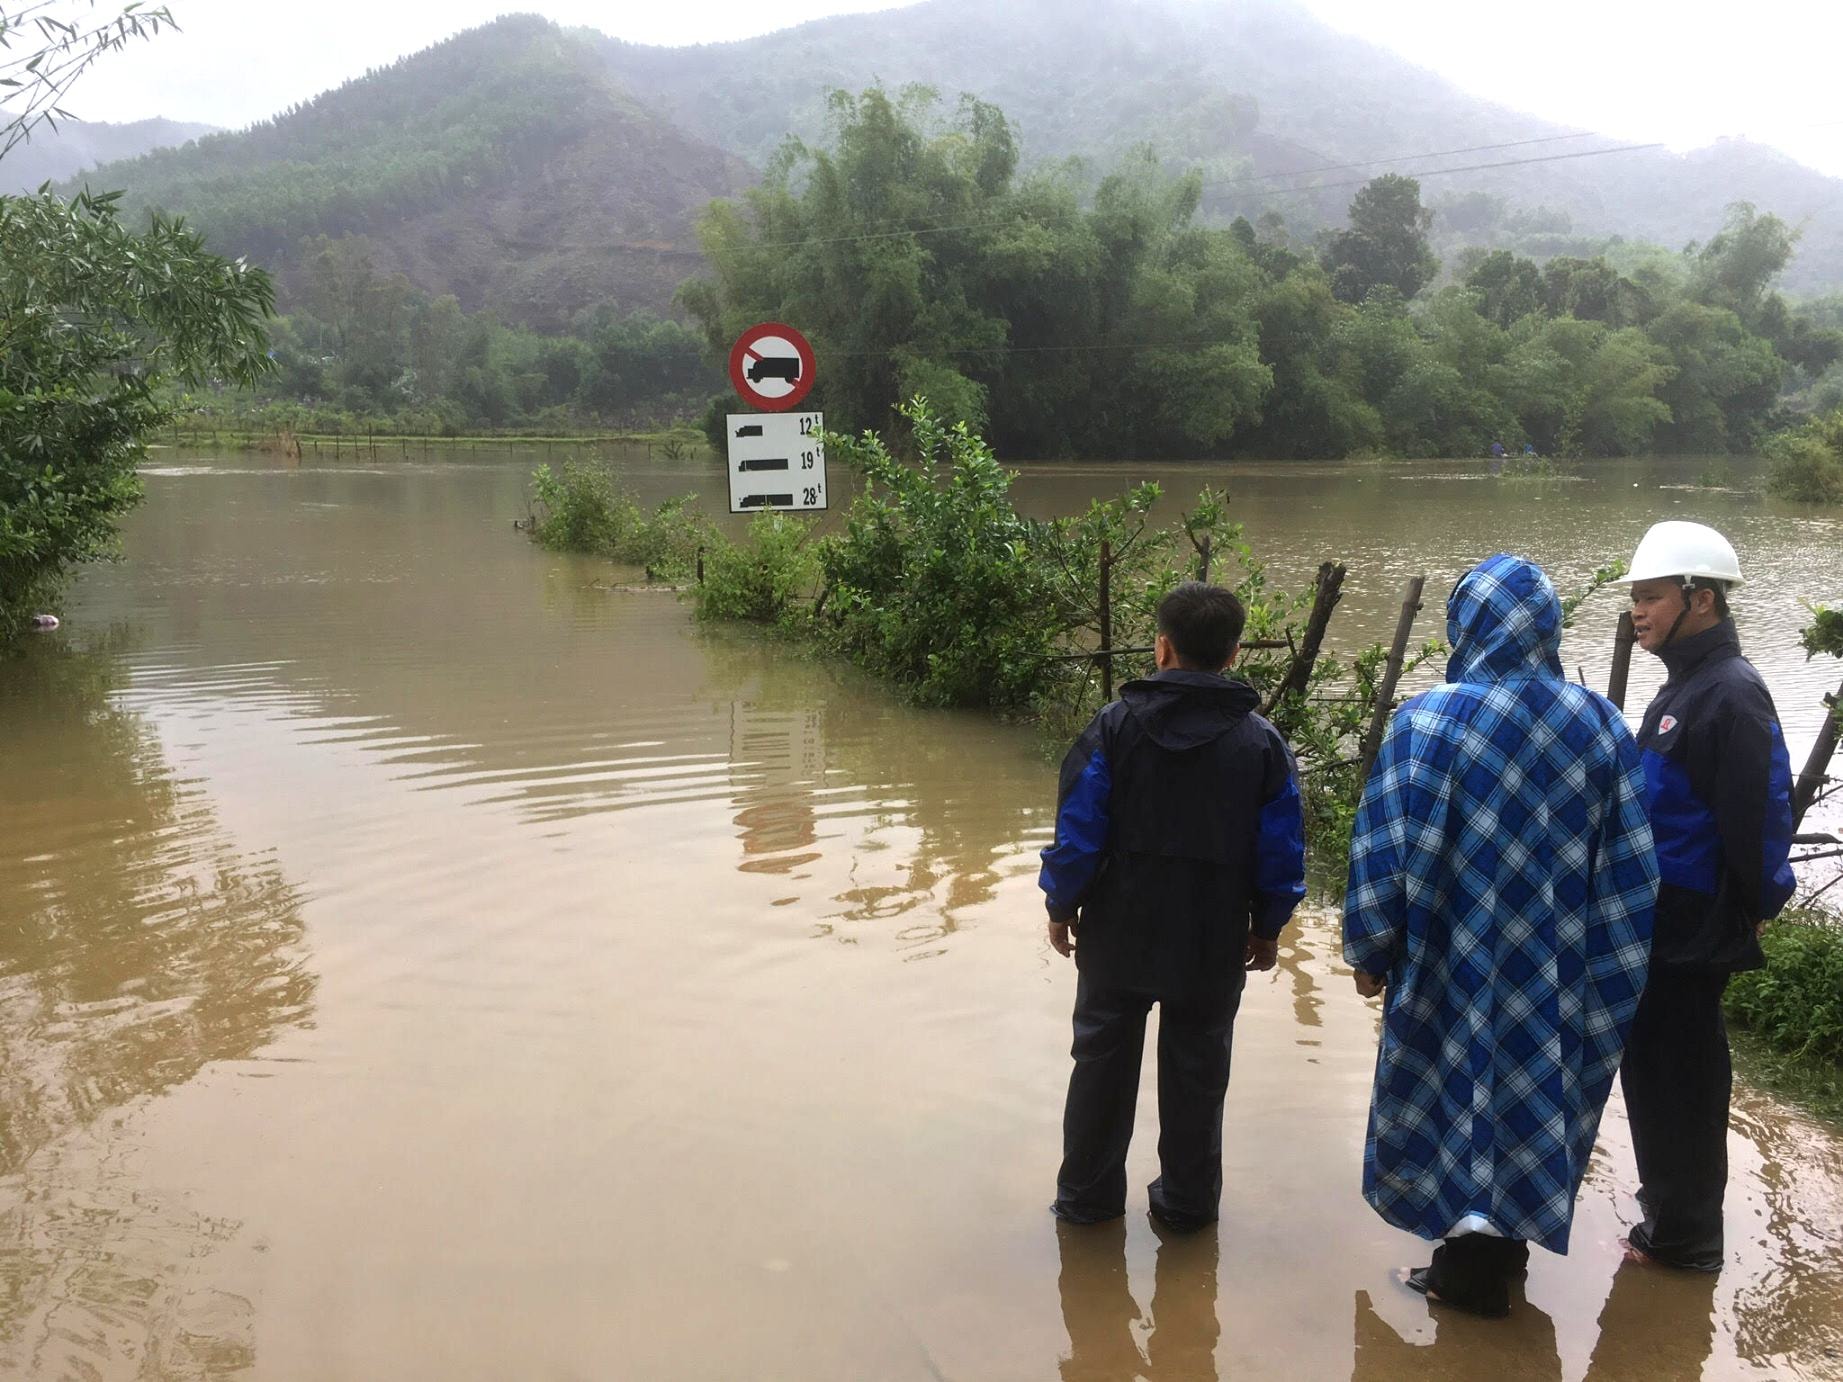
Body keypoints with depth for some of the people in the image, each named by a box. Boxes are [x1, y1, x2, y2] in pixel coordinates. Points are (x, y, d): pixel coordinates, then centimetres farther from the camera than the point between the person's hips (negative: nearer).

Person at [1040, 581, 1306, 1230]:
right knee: (1196, 1073, 16)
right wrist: (1268, 928, 12)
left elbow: (1077, 834, -11)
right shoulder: (1262, 742, -8)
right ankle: (1188, 1200, 29)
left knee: (1102, 1061, 16)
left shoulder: (1115, 725, -13)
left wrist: (1062, 907, 3)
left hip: (1118, 936, 0)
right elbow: (1282, 857, -3)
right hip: (1213, 950, 1)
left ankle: (1087, 1194, 28)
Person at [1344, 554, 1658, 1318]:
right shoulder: (1598, 723, -6)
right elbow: (1628, 865, -1)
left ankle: (1474, 1262, 23)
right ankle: (1509, 1238, 37)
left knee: (1457, 1091, 13)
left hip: (1457, 961, -4)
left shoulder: (1429, 720, -18)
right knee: (1536, 1091, 21)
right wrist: (1608, 979, 9)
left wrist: (1370, 952, -2)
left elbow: (1387, 852, -15)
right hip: (1558, 968, 4)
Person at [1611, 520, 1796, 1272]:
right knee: (1658, 1065, 19)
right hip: (1669, 925, 10)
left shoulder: (1730, 696, -21)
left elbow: (1756, 821, -23)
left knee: (1675, 1073, 2)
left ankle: (1681, 1233, 17)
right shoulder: (1687, 684, 11)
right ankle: (1673, 1213, 35)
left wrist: (1753, 909, -13)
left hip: (1693, 933, -10)